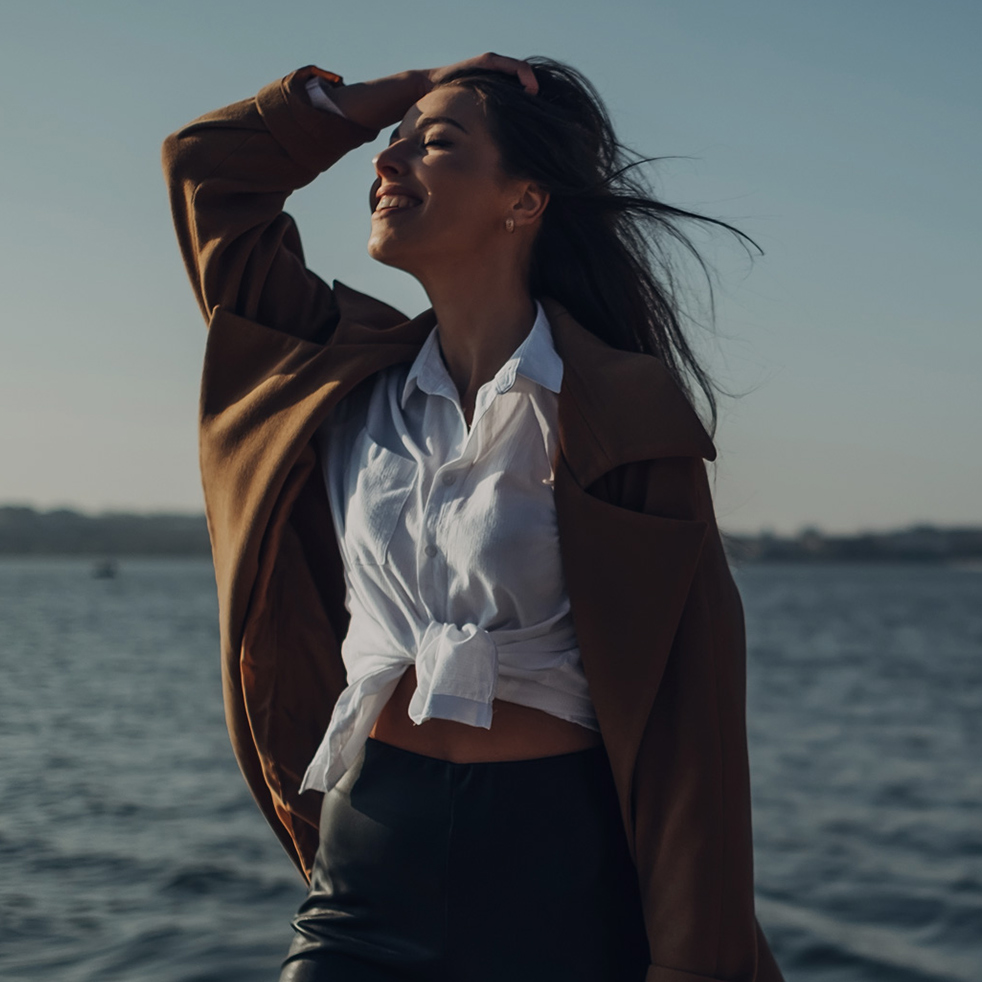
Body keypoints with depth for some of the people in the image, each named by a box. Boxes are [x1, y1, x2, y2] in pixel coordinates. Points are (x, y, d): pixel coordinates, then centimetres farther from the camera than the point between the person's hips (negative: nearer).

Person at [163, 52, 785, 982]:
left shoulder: (622, 414, -10)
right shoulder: (352, 373, 5)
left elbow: (685, 706, -12)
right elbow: (205, 162, 14)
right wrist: (400, 93, 7)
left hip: (560, 872, -4)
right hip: (369, 854, 4)